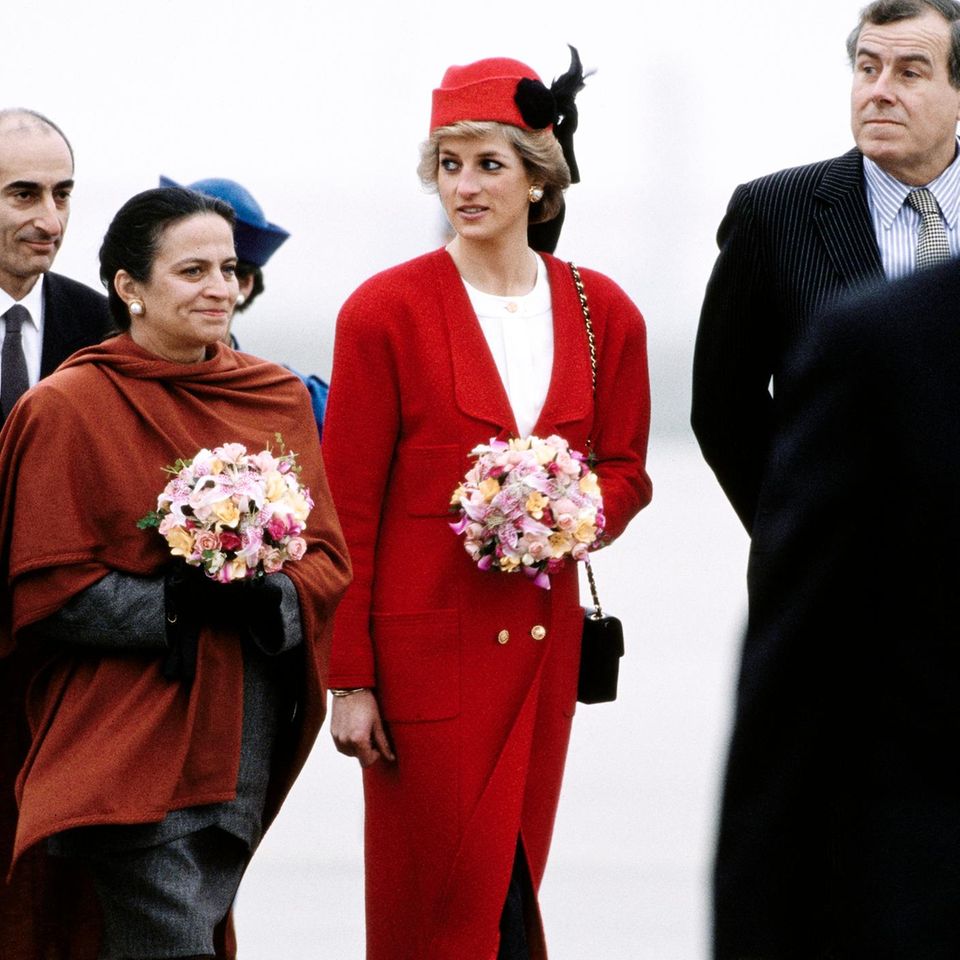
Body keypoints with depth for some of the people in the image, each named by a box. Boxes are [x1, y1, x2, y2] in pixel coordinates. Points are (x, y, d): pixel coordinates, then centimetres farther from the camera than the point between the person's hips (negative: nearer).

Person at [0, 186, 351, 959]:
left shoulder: (279, 398, 10)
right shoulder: (65, 409, -6)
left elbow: (327, 555, 10)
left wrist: (268, 600, -13)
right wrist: (181, 605, -19)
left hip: (244, 739, 6)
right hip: (128, 739, -6)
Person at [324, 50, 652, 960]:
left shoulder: (602, 312, 7)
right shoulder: (385, 310, -5)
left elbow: (626, 468, 15)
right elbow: (347, 506, -4)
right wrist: (349, 677, -8)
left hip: (542, 637, 4)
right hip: (424, 639, -4)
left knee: (510, 882, 8)